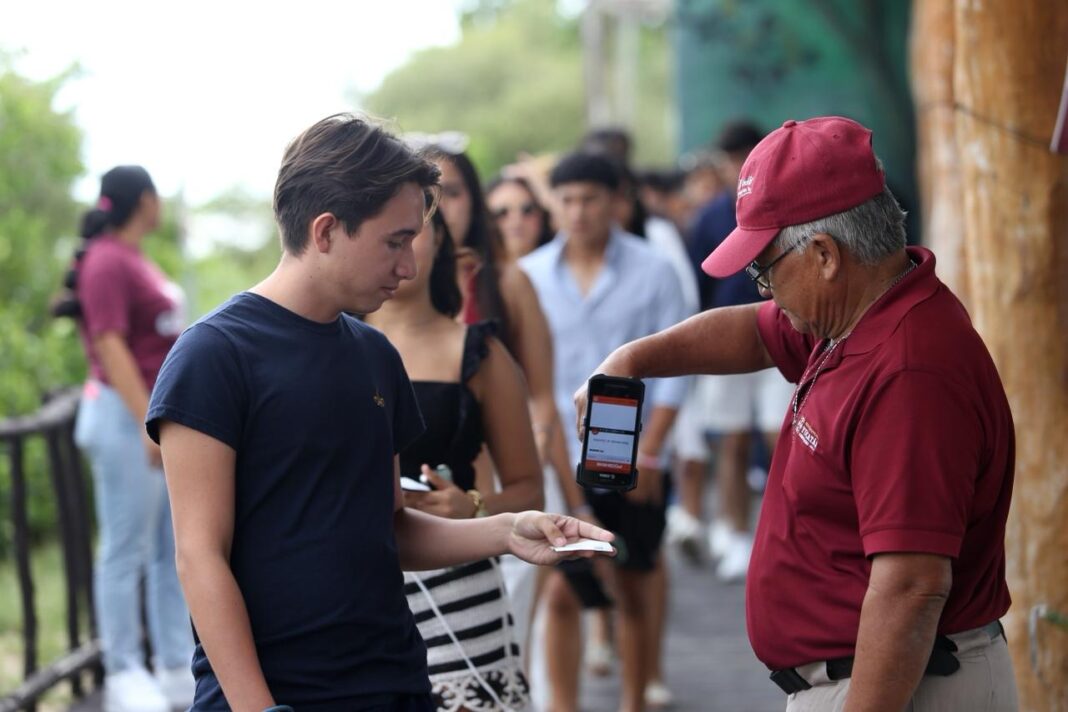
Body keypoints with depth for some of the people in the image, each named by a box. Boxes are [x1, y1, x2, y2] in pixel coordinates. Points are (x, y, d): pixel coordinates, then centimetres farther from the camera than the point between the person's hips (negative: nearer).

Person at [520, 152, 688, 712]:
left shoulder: (653, 271, -2)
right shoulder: (530, 274, 1)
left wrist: (647, 453, -8)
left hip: (632, 462, 0)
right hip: (559, 461, 0)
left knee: (633, 591, 9)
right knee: (560, 591, -4)